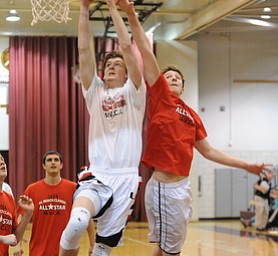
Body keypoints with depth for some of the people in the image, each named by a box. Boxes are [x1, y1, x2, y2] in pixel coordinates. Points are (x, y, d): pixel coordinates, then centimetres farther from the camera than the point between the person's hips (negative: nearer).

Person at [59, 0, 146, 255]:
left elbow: (126, 46, -1)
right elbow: (83, 49, 7)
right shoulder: (95, 92, 14)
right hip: (97, 176, 1)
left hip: (125, 178, 0)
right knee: (76, 223, -29)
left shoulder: (133, 92, 9)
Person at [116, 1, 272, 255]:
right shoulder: (160, 97, -1)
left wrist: (247, 165, 20)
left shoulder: (192, 115, 15)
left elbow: (208, 151, 20)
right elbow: (147, 53, -9)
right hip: (165, 187, -7)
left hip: (182, 186, 7)